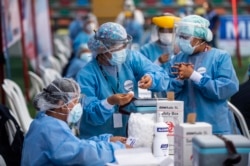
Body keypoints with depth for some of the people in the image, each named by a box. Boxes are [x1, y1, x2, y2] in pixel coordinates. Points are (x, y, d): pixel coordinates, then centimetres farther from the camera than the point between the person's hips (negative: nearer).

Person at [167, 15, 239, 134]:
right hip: (183, 125, 3)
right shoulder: (177, 59, 7)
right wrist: (180, 79, -16)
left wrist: (193, 75, -18)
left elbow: (228, 88, -16)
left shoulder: (221, 57, -4)